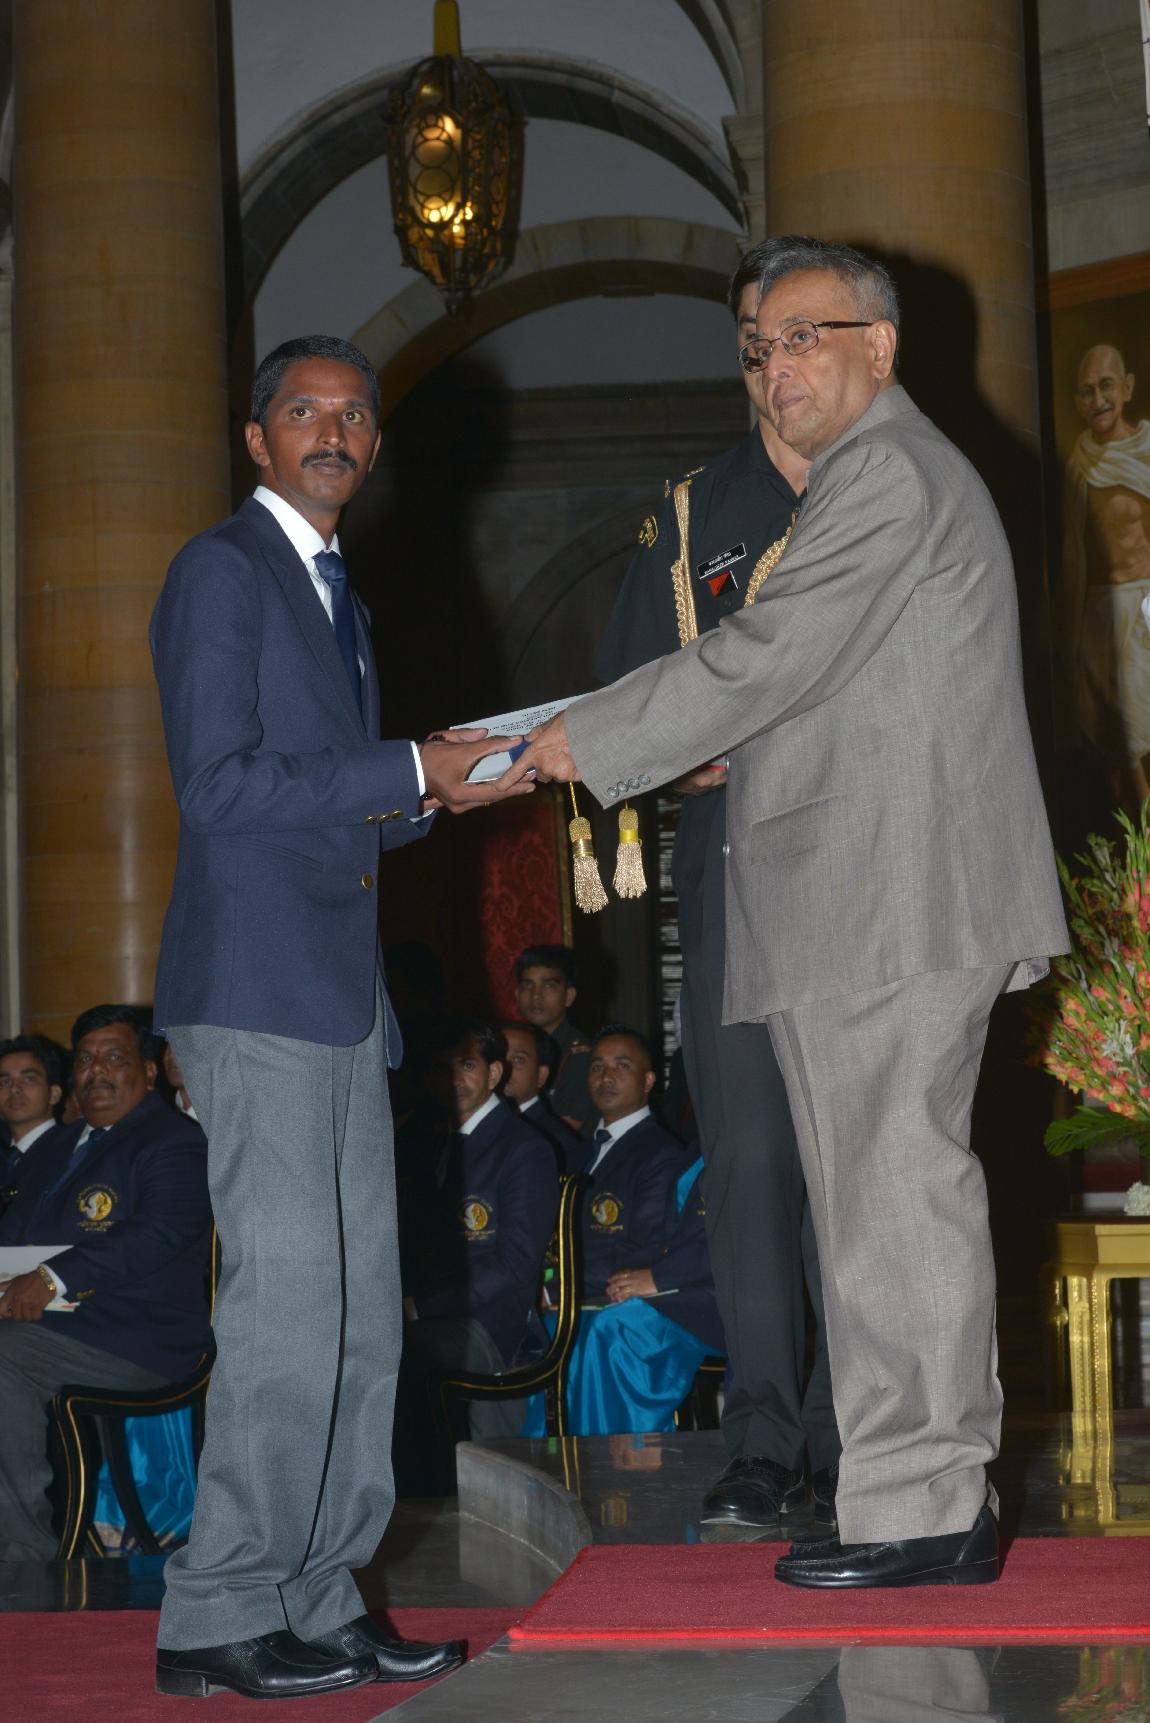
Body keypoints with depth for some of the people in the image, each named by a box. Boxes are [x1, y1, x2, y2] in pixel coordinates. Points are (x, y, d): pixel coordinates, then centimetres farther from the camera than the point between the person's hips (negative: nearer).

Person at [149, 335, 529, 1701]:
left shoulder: (332, 588, 23)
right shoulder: (220, 570, -5)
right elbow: (220, 783, -16)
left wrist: (431, 789, 8)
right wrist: (411, 770, -14)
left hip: (338, 990, 9)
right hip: (257, 985, -9)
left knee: (360, 1314, 8)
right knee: (289, 1297, -11)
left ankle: (319, 1604, 14)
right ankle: (218, 1619, -4)